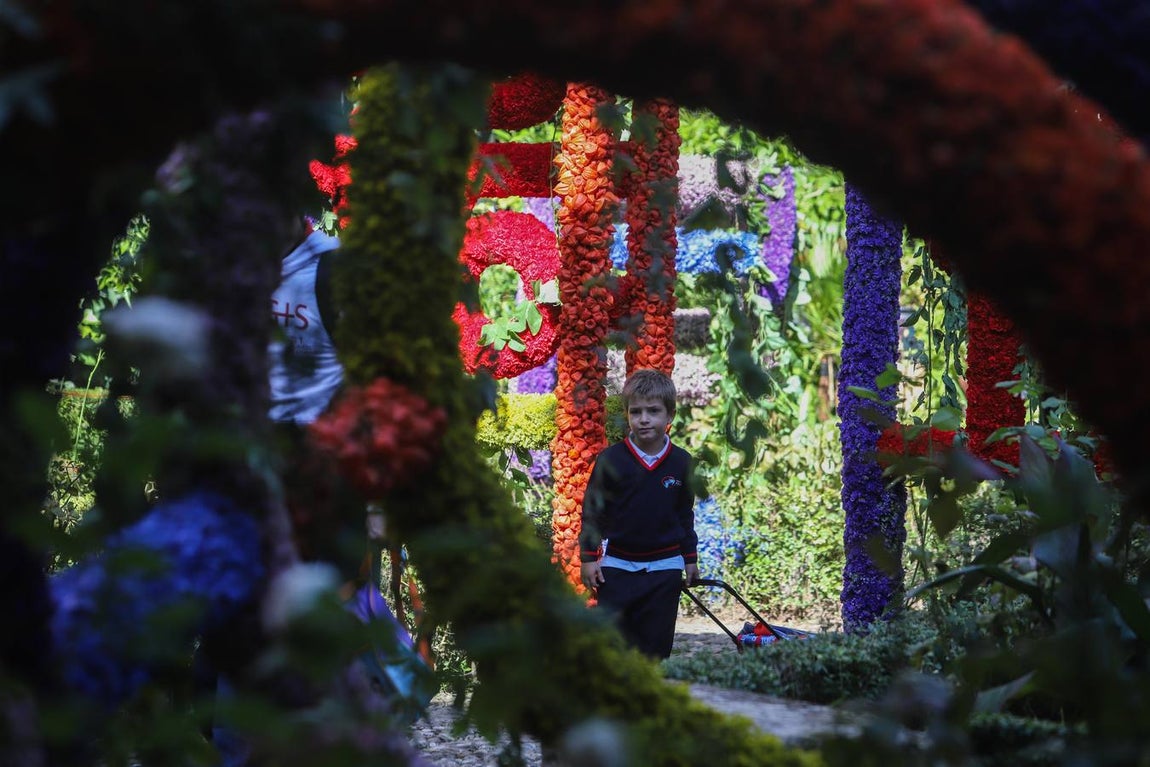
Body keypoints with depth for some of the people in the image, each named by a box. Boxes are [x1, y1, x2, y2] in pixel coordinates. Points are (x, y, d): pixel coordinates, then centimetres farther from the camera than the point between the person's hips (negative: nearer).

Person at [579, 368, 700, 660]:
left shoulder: (681, 462, -1)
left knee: (656, 641, 6)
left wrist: (690, 559, 13)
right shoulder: (610, 459, -8)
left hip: (665, 568, 2)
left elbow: (685, 515, 11)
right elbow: (592, 510, -1)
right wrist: (588, 556, -4)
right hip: (617, 566, -1)